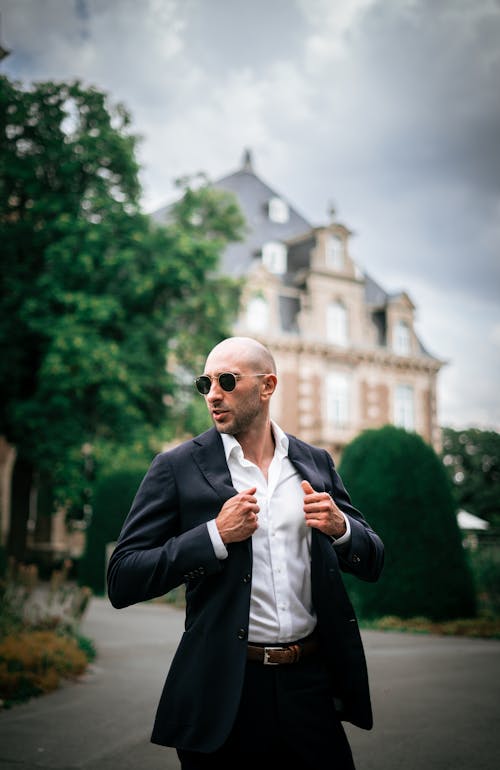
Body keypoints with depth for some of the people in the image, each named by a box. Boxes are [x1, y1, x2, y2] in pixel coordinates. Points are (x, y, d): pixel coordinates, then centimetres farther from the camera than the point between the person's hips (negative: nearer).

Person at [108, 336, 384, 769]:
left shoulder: (316, 463, 6)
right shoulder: (178, 468, -4)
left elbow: (372, 563, 12)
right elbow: (122, 581, -9)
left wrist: (341, 527, -10)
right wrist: (215, 536, -19)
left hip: (310, 684, 3)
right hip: (226, 691, -2)